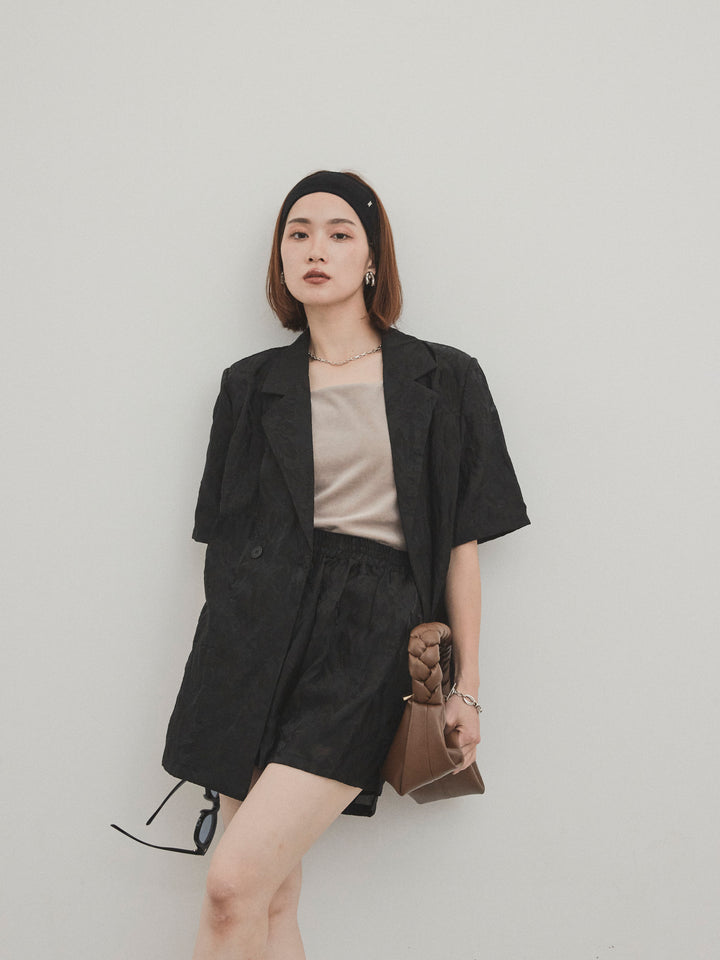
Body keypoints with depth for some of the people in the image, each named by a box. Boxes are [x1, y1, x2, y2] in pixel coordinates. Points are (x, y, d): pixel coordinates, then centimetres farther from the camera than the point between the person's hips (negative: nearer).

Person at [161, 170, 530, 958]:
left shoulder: (443, 380, 8)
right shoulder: (251, 385, 14)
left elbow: (462, 539, 6)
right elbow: (223, 534, 14)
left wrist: (466, 685, 3)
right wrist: (219, 671, 9)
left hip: (372, 629, -3)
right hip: (261, 627, 3)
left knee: (236, 884, -13)